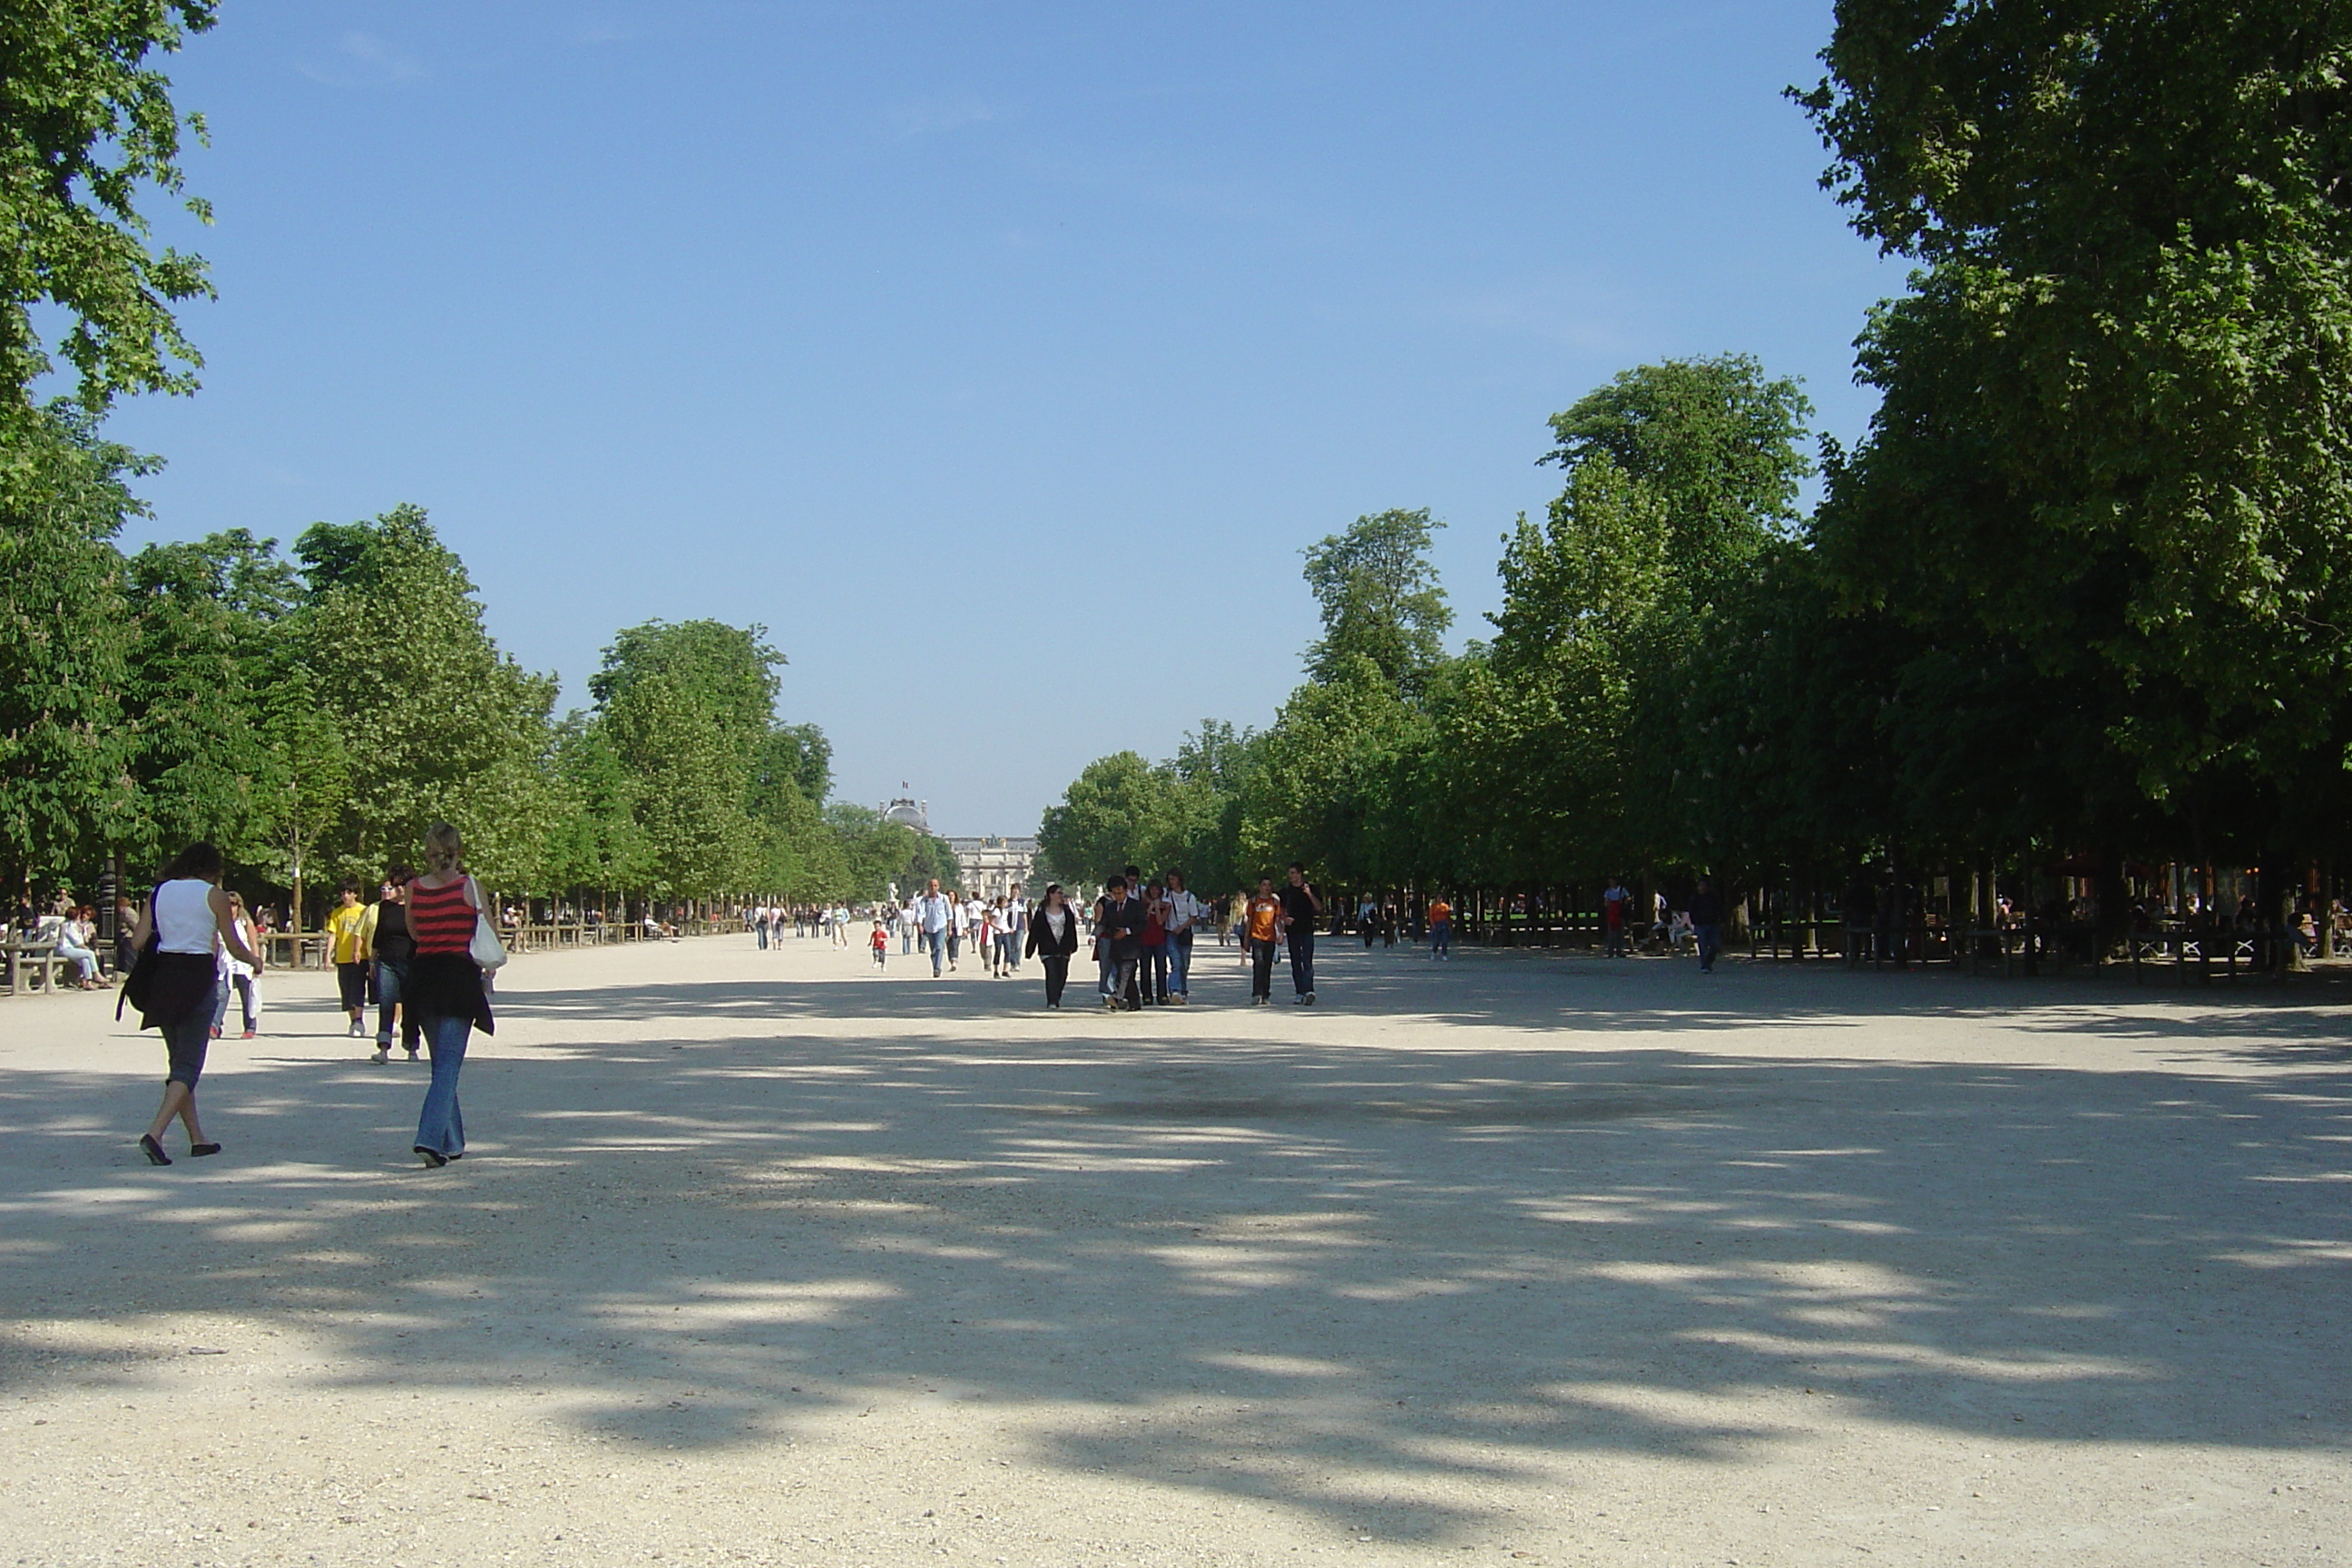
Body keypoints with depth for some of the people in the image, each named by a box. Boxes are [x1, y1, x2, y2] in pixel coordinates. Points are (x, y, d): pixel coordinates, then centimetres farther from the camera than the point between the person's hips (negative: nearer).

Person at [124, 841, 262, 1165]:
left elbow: (138, 942, 3)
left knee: (179, 1059, 16)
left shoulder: (160, 892, 9)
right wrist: (255, 960, 21)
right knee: (189, 1064, -3)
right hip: (198, 977, -5)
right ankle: (155, 1133, -21)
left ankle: (197, 1139, 20)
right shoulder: (214, 895, -2)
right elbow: (234, 946, 1)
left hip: (162, 977, 5)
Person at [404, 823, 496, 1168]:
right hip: (460, 975, -4)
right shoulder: (469, 886, -7)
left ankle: (452, 1143, 22)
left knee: (442, 1061, 16)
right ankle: (430, 1138, -21)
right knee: (448, 1063, -5)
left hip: (423, 975, 4)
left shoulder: (413, 889, 2)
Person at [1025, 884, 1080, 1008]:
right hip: (1048, 950, -4)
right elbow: (1035, 930, 0)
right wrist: (1030, 949, -1)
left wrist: (1072, 946, 11)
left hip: (1063, 949, 4)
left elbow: (1071, 930, 13)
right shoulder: (1042, 912, -1)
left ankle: (1056, 999, 23)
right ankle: (1052, 1002, -13)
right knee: (1051, 974, -13)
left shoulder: (1066, 910, 9)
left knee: (1062, 975, 5)